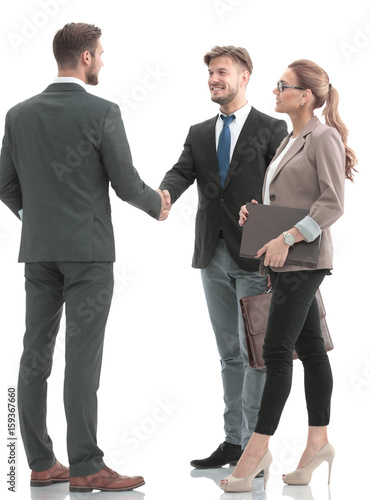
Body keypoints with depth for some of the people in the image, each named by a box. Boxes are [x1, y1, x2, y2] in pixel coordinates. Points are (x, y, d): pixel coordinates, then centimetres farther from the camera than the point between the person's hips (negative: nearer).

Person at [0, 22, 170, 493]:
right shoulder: (102, 113, -9)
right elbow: (126, 183, -6)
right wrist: (157, 205, 14)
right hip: (87, 249, -5)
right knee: (82, 356, -5)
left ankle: (41, 463, 12)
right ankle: (85, 467, -4)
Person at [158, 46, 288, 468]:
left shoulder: (272, 130, -1)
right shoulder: (199, 133, 14)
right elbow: (182, 172, -2)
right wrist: (164, 194, -25)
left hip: (256, 259, -5)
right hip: (213, 258, 5)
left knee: (256, 353, -3)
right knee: (230, 353, 11)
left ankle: (255, 446, 1)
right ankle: (233, 441, 17)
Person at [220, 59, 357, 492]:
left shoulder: (323, 138, -10)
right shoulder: (291, 140, 17)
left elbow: (332, 204, -18)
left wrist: (287, 238, -23)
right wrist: (255, 213, 6)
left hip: (302, 258, -9)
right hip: (283, 259, 9)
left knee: (276, 351, -9)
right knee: (309, 347, 10)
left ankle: (257, 449, -7)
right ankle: (318, 441, 15)